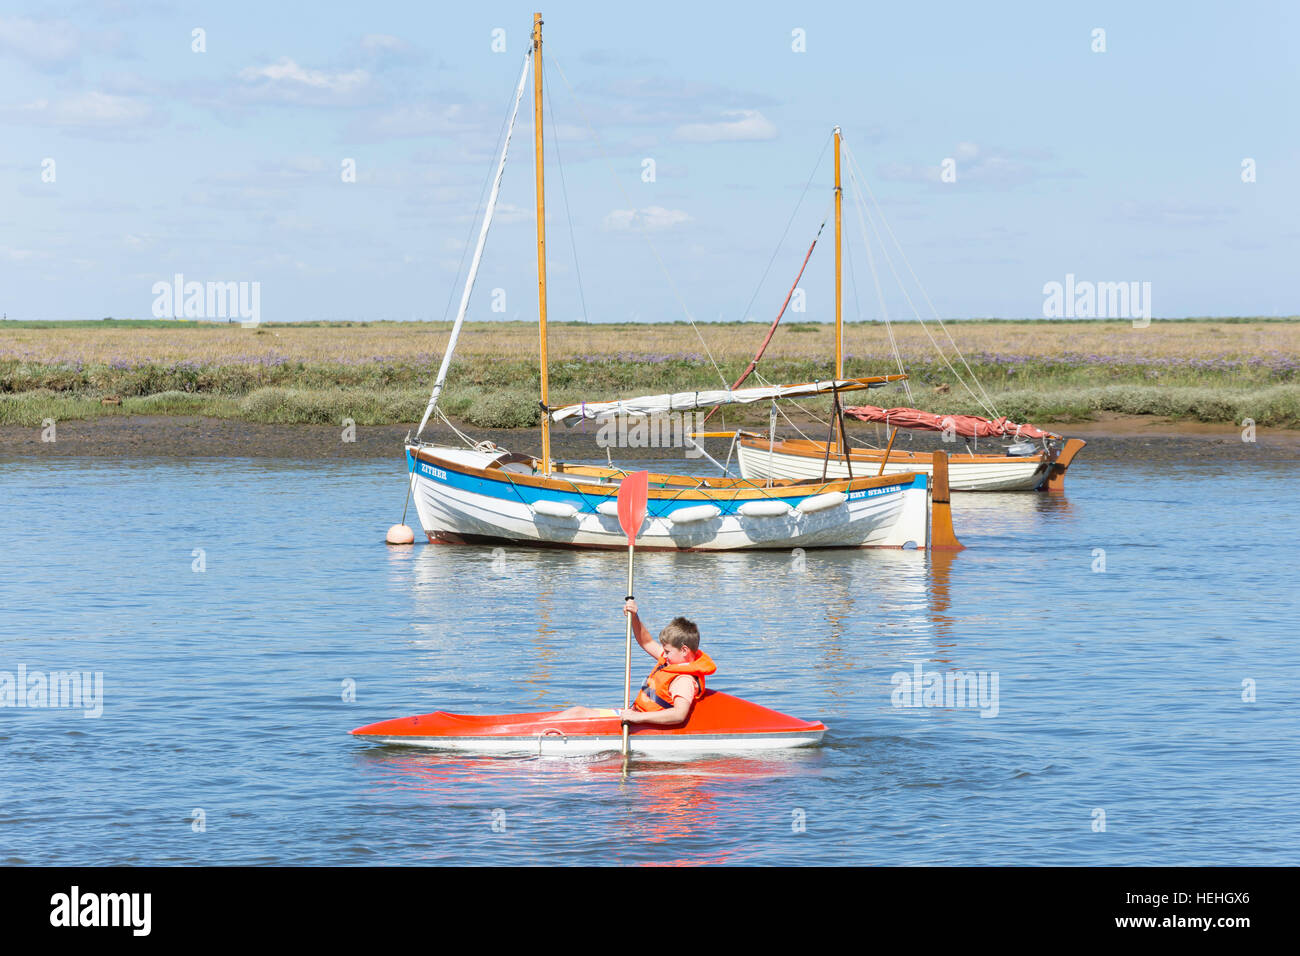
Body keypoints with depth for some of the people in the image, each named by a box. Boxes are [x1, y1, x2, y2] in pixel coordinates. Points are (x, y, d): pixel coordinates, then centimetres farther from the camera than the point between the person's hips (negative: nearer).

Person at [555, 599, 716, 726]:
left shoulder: (684, 681, -24)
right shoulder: (675, 658, 8)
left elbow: (679, 714, -40)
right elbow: (647, 643, 23)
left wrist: (639, 717, -44)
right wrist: (634, 617, 7)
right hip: (635, 713, 10)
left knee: (580, 713, -12)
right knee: (579, 711, 8)